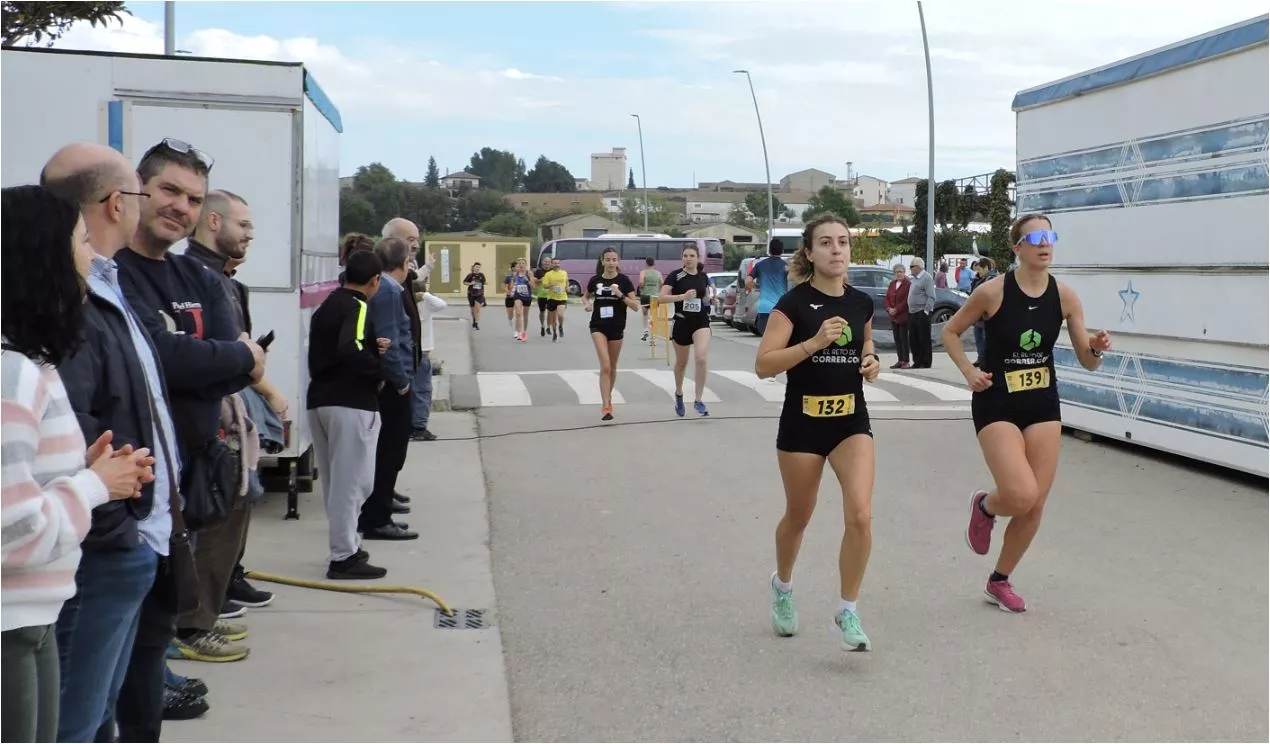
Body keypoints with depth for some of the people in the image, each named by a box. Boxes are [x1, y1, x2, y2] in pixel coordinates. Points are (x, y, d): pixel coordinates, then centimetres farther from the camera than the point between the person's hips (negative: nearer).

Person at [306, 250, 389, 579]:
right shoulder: (358, 307, -11)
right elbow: (350, 349, -27)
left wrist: (372, 347, 16)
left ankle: (345, 545, 27)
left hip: (318, 400, 9)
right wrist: (377, 374, -13)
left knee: (335, 480, 17)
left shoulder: (325, 307, 17)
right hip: (351, 403, -9)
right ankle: (344, 557, -1)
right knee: (351, 481, -3)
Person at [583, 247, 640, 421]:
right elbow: (585, 296, 20)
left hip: (617, 327, 1)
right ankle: (606, 407, -16)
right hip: (598, 326, -1)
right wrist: (587, 304, -2)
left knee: (612, 367, 14)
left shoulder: (624, 280, -5)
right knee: (605, 366, -14)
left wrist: (620, 295, -21)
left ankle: (608, 397, 37)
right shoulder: (595, 280, 1)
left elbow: (636, 306, -7)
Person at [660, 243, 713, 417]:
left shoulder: (703, 276, 5)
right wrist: (683, 296, -27)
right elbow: (662, 297, -17)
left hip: (701, 322, 1)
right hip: (681, 323, -1)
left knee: (701, 358, -20)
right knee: (681, 362, 15)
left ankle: (698, 400, -12)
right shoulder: (675, 275, -7)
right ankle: (679, 394, 42)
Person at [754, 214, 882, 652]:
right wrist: (814, 342, -28)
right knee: (799, 517, 14)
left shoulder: (861, 303, 2)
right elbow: (763, 365, -18)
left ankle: (848, 612, 1)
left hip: (852, 422, 3)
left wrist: (872, 363, -1)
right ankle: (783, 587, 43)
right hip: (802, 424, -3)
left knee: (860, 515, -14)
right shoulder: (794, 302, -12)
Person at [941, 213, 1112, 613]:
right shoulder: (994, 291, -13)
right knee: (1022, 496, -20)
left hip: (1043, 404, 4)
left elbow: (1088, 362, 2)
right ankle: (984, 506, 18)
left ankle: (999, 582, 26)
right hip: (996, 404, -4)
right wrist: (969, 370, -12)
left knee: (1035, 506, 5)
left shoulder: (1064, 296, -3)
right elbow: (950, 331, 2)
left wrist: (1097, 348, -20)